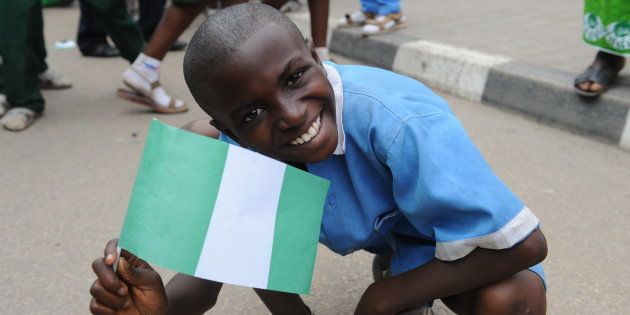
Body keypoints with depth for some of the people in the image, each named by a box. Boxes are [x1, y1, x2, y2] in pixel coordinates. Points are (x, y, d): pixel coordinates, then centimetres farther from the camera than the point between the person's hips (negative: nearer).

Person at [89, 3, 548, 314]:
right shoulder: (232, 150, -25)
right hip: (358, 224, 4)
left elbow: (526, 245, -32)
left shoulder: (403, 125, -40)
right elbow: (208, 269, -15)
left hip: (437, 226, -3)